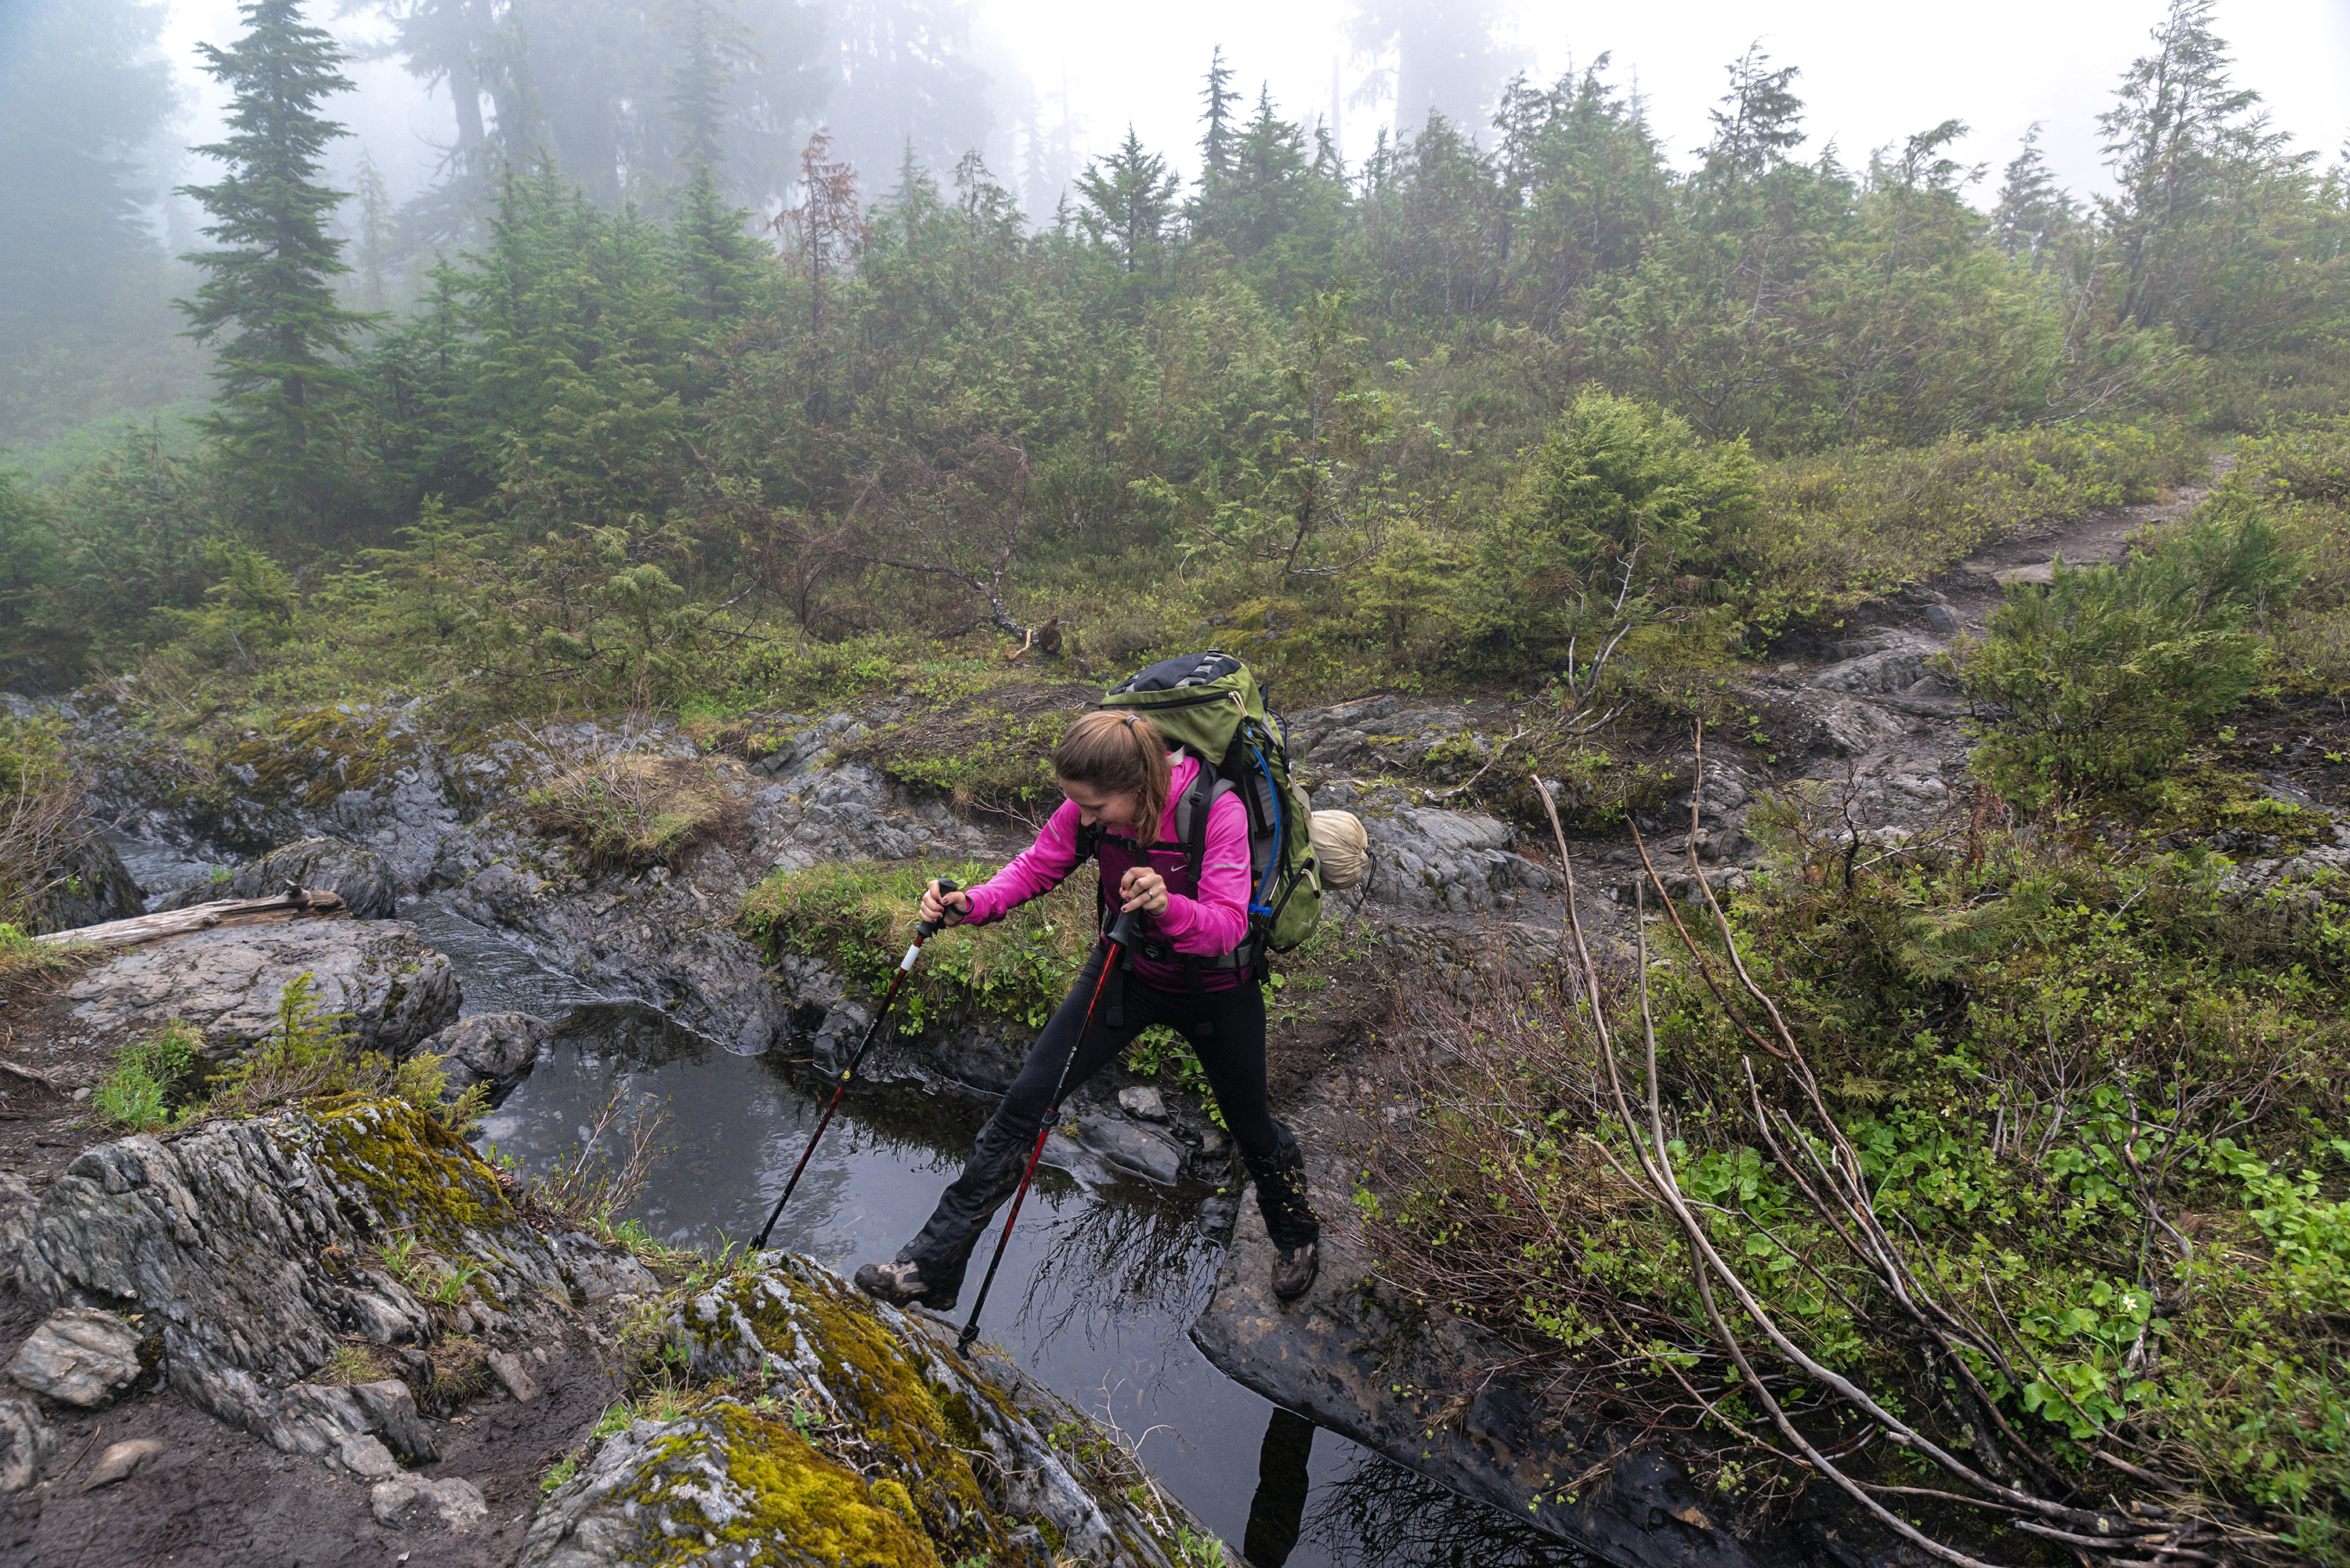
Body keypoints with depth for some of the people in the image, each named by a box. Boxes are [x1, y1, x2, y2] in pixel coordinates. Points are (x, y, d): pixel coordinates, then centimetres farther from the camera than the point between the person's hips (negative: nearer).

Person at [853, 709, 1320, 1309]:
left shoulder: (1217, 810, -32)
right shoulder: (1088, 809, -19)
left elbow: (1228, 924, -35)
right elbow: (1034, 869, -8)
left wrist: (1168, 907, -56)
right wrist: (969, 903, -27)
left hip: (1214, 986, -3)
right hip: (1125, 971, 3)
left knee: (1251, 1127, 15)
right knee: (1026, 1098, -8)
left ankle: (1296, 1234, 49)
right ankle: (933, 1265, -1)